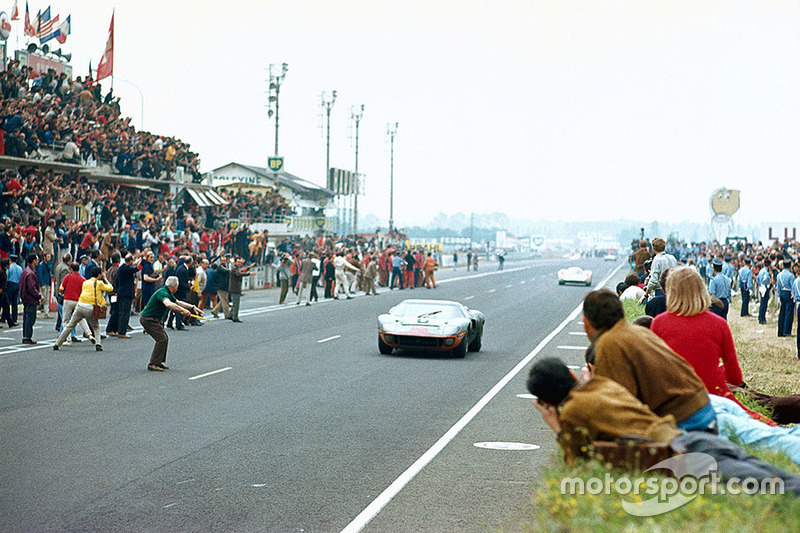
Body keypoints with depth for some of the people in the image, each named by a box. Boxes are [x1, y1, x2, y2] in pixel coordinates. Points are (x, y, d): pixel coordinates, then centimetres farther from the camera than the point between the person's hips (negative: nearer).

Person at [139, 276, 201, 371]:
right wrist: (183, 310, -44)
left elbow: (178, 302, 25)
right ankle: (153, 364, -12)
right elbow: (168, 304, -43)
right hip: (148, 319, -11)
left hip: (153, 319, 11)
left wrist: (192, 307, 19)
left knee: (164, 338, 12)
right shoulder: (163, 293, -22)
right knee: (162, 339, -14)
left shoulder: (169, 294, 12)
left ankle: (159, 362, 17)